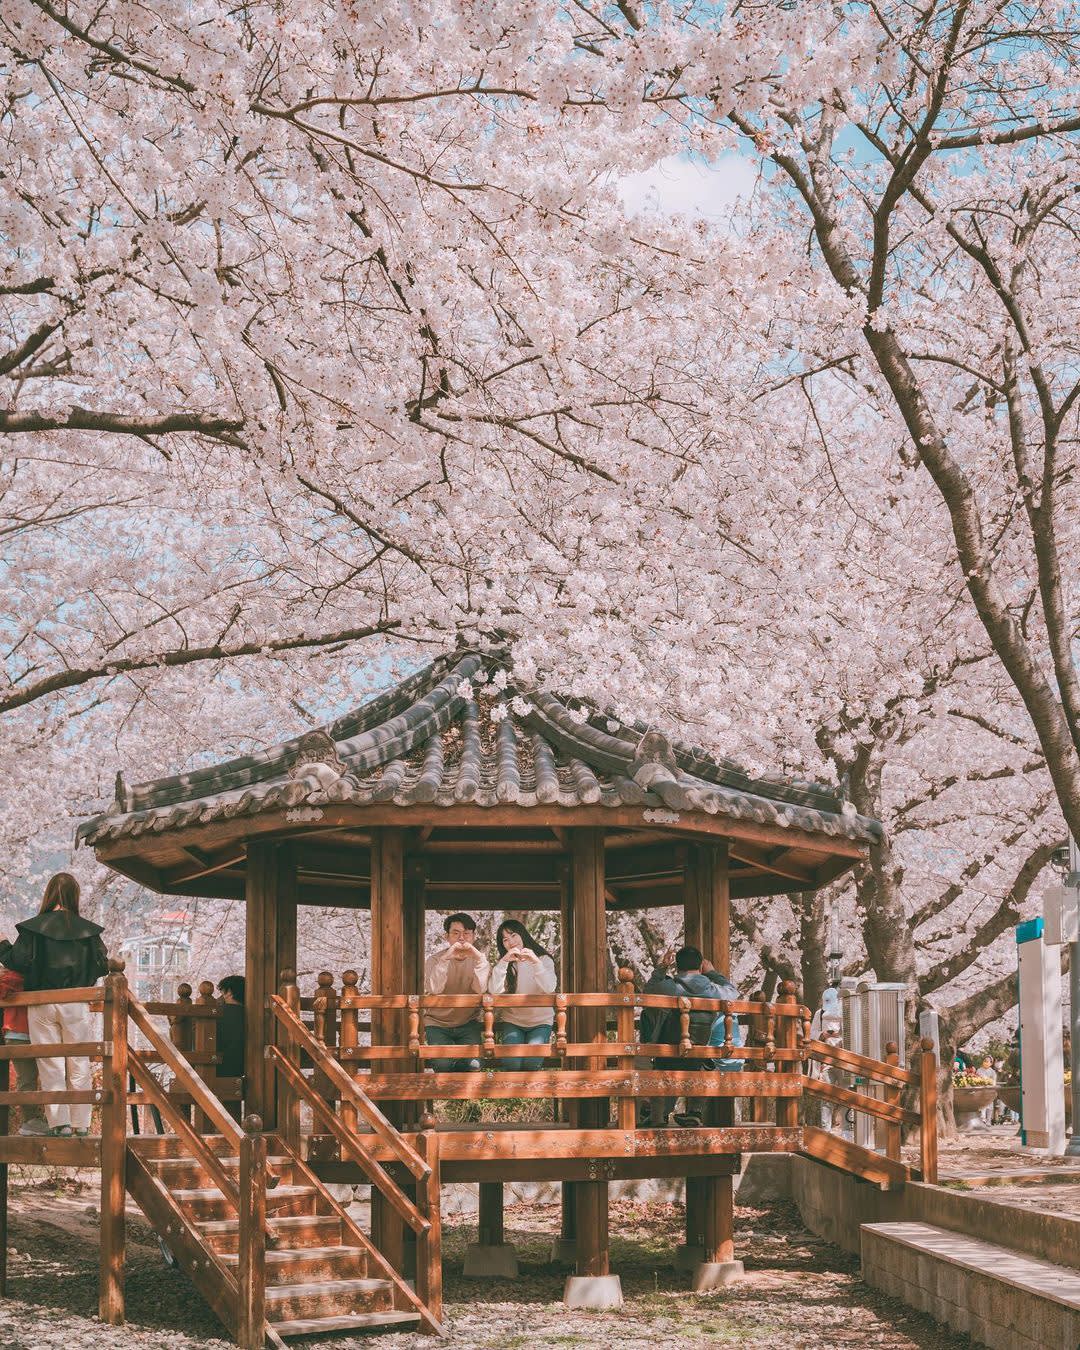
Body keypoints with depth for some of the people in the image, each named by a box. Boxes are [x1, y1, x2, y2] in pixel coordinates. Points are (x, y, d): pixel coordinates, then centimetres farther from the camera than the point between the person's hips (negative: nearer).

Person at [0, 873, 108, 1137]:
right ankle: (81, 1123, 6)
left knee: (50, 1065, 3)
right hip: (76, 1005, 1)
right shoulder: (88, 930, 1)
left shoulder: (33, 927, -3)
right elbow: (102, 966, 1)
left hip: (41, 1004, -1)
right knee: (79, 1064, 6)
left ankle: (59, 1122, -2)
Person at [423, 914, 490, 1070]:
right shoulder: (435, 959, -3)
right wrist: (445, 959, -33)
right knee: (443, 1064, -26)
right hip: (438, 1023, -1)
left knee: (472, 1065, -23)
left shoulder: (479, 959, 0)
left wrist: (478, 958, -29)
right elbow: (433, 989, -24)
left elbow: (481, 989, -20)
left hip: (468, 1023, 1)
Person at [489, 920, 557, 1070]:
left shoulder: (544, 959, 0)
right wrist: (504, 962, -24)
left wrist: (536, 962, -32)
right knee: (511, 1062, -27)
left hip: (540, 1022, -1)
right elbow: (494, 991, -14)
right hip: (512, 1022, 1)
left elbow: (550, 988, -19)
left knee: (531, 1061, -29)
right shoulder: (503, 964, 5)